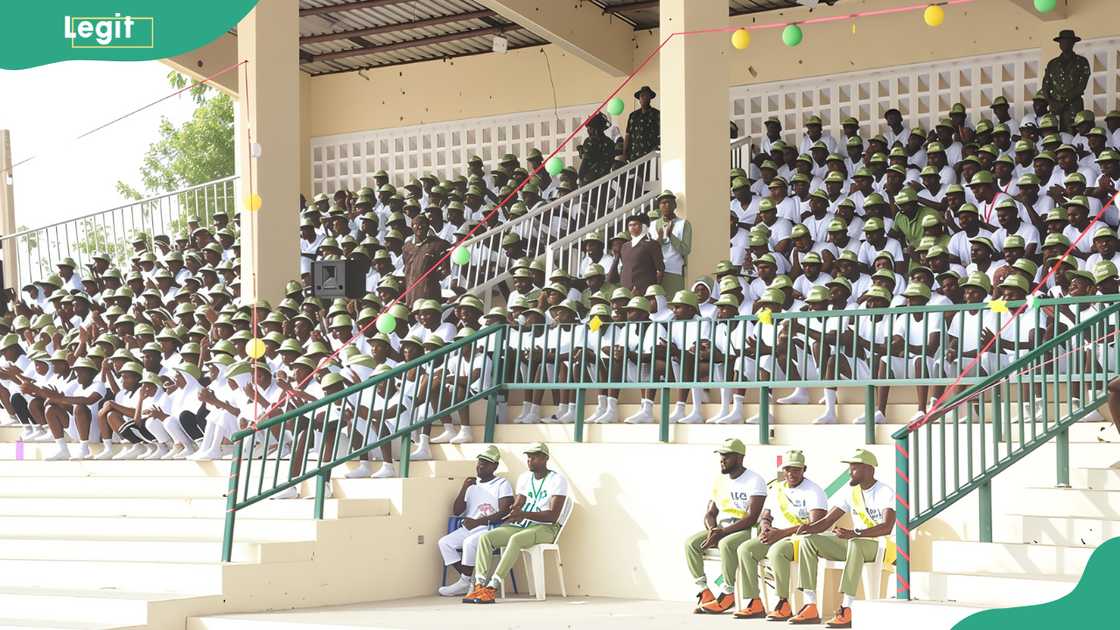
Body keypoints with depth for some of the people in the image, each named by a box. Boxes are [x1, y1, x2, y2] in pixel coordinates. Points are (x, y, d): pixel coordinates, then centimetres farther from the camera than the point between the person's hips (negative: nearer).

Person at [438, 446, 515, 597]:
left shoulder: (502, 484, -1)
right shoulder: (472, 484, 17)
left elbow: (504, 513, -13)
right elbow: (457, 511, 12)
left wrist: (477, 522, -18)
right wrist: (464, 488, -2)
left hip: (490, 529, -7)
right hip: (469, 528, 7)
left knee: (469, 542, -34)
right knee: (444, 543, -14)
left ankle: (465, 582, -18)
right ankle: (468, 582, -14)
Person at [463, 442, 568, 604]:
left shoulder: (557, 480, -5)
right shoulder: (524, 478, 17)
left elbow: (553, 516, -15)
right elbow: (516, 507, 13)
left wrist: (524, 514, -26)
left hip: (545, 528, -7)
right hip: (520, 525, 7)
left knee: (516, 539, -37)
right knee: (486, 537, -18)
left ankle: (492, 587, -43)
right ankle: (479, 586, -31)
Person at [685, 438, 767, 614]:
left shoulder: (754, 481, -9)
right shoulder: (719, 480, 14)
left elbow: (751, 518, -19)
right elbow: (710, 513, 15)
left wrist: (722, 532, -25)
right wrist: (712, 530, -10)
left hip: (746, 530, -7)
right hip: (720, 529, 7)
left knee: (726, 544, -38)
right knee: (690, 542, -16)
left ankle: (727, 594, -26)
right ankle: (704, 592, -15)